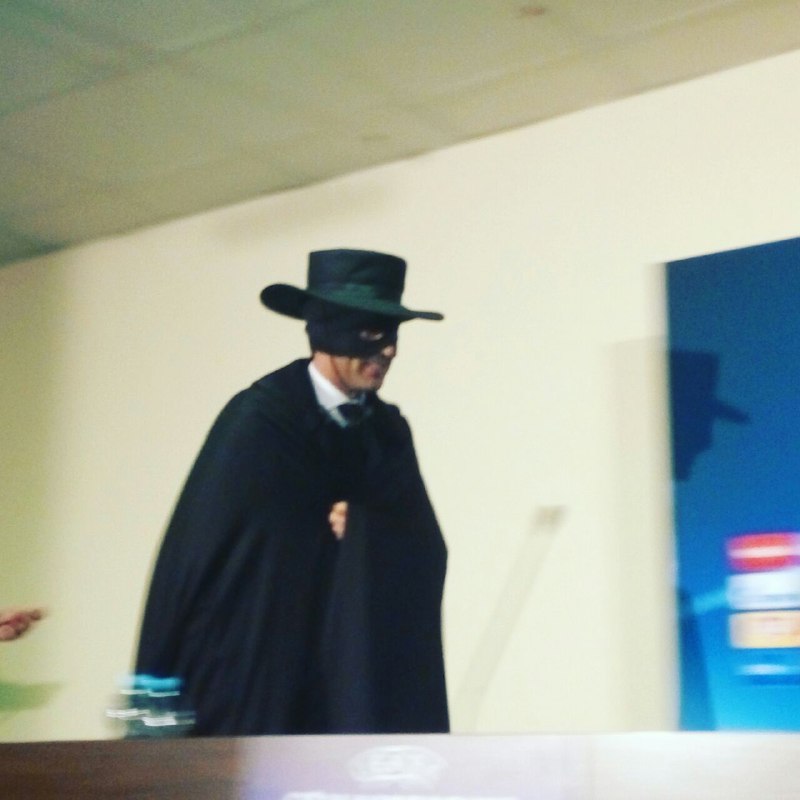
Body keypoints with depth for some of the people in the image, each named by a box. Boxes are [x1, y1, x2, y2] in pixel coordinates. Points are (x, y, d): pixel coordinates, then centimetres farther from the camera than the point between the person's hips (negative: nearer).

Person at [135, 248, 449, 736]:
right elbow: (199, 550, -12)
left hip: (362, 685, 6)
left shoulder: (388, 433, 10)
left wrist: (363, 525, -13)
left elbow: (422, 550, 6)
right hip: (262, 684, -6)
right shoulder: (259, 420, -10)